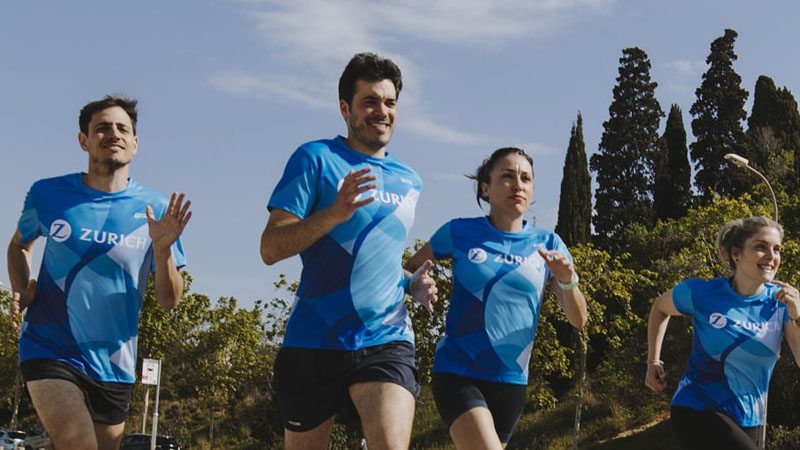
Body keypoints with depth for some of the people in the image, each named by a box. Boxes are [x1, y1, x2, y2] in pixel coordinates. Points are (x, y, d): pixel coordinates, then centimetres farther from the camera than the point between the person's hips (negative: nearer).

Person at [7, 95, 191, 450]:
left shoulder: (156, 209, -2)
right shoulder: (47, 194, -1)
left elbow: (169, 301, -2)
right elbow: (19, 245, 20)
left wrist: (162, 249, -20)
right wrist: (21, 290, 1)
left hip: (113, 365, 2)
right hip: (50, 353, -2)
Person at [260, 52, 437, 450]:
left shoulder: (409, 181, 16)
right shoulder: (315, 159, -1)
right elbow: (270, 249, -7)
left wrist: (412, 284, 9)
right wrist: (335, 212, -21)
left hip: (386, 340, 3)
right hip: (315, 339, -2)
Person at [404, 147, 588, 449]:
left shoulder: (547, 244, 5)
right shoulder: (460, 233, -1)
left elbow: (578, 319, 3)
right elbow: (408, 270, 12)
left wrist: (568, 281, -17)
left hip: (511, 380, 4)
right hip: (457, 374, -3)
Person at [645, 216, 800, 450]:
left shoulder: (781, 301, -4)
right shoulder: (702, 294, -10)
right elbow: (660, 308, 11)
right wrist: (653, 362, 7)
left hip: (747, 420, 4)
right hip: (696, 410, -4)